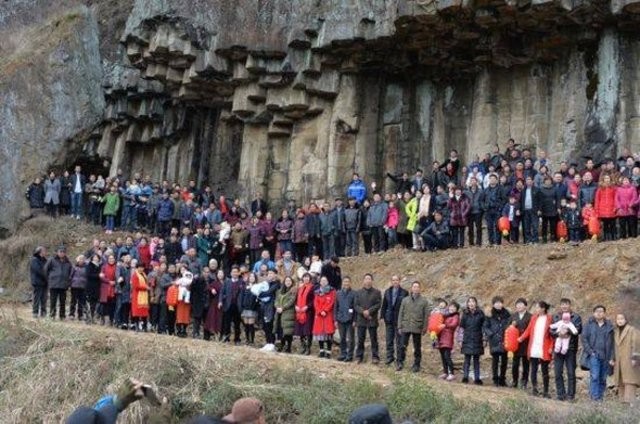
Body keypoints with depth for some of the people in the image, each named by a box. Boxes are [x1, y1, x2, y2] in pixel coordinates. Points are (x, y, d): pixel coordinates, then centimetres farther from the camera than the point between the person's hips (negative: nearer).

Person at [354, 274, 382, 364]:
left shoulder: (377, 292, 4)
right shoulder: (358, 292, 10)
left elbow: (378, 304, -4)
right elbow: (355, 305, 4)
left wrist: (369, 311, -15)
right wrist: (363, 312, -12)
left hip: (372, 319, -2)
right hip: (361, 319, 2)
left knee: (374, 339, 1)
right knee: (360, 339, 5)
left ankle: (375, 357, 4)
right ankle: (359, 356, 12)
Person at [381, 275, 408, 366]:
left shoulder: (404, 293, -3)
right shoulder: (387, 292, 9)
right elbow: (384, 305, 10)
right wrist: (382, 316, 3)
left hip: (399, 320, -4)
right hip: (389, 319, 4)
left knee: (399, 340, 0)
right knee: (389, 339, 9)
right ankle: (390, 357, 18)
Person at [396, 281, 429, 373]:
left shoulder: (424, 301, 3)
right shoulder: (405, 300, 8)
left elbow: (426, 316, 2)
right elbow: (401, 313, 9)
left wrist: (424, 328, -5)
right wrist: (399, 326, 3)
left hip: (417, 328, -1)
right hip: (405, 327, 1)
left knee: (417, 348, 7)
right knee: (402, 346, -3)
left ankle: (416, 365, 15)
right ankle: (400, 363, 7)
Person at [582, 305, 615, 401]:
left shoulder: (609, 326, 10)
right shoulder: (589, 325, 5)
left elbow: (612, 343, 9)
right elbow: (584, 339, 2)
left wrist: (611, 358, 3)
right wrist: (590, 351, -8)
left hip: (605, 357, 3)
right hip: (594, 355, -2)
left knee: (603, 379, 5)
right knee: (594, 377, -13)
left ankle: (600, 397, 12)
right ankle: (594, 398, -14)